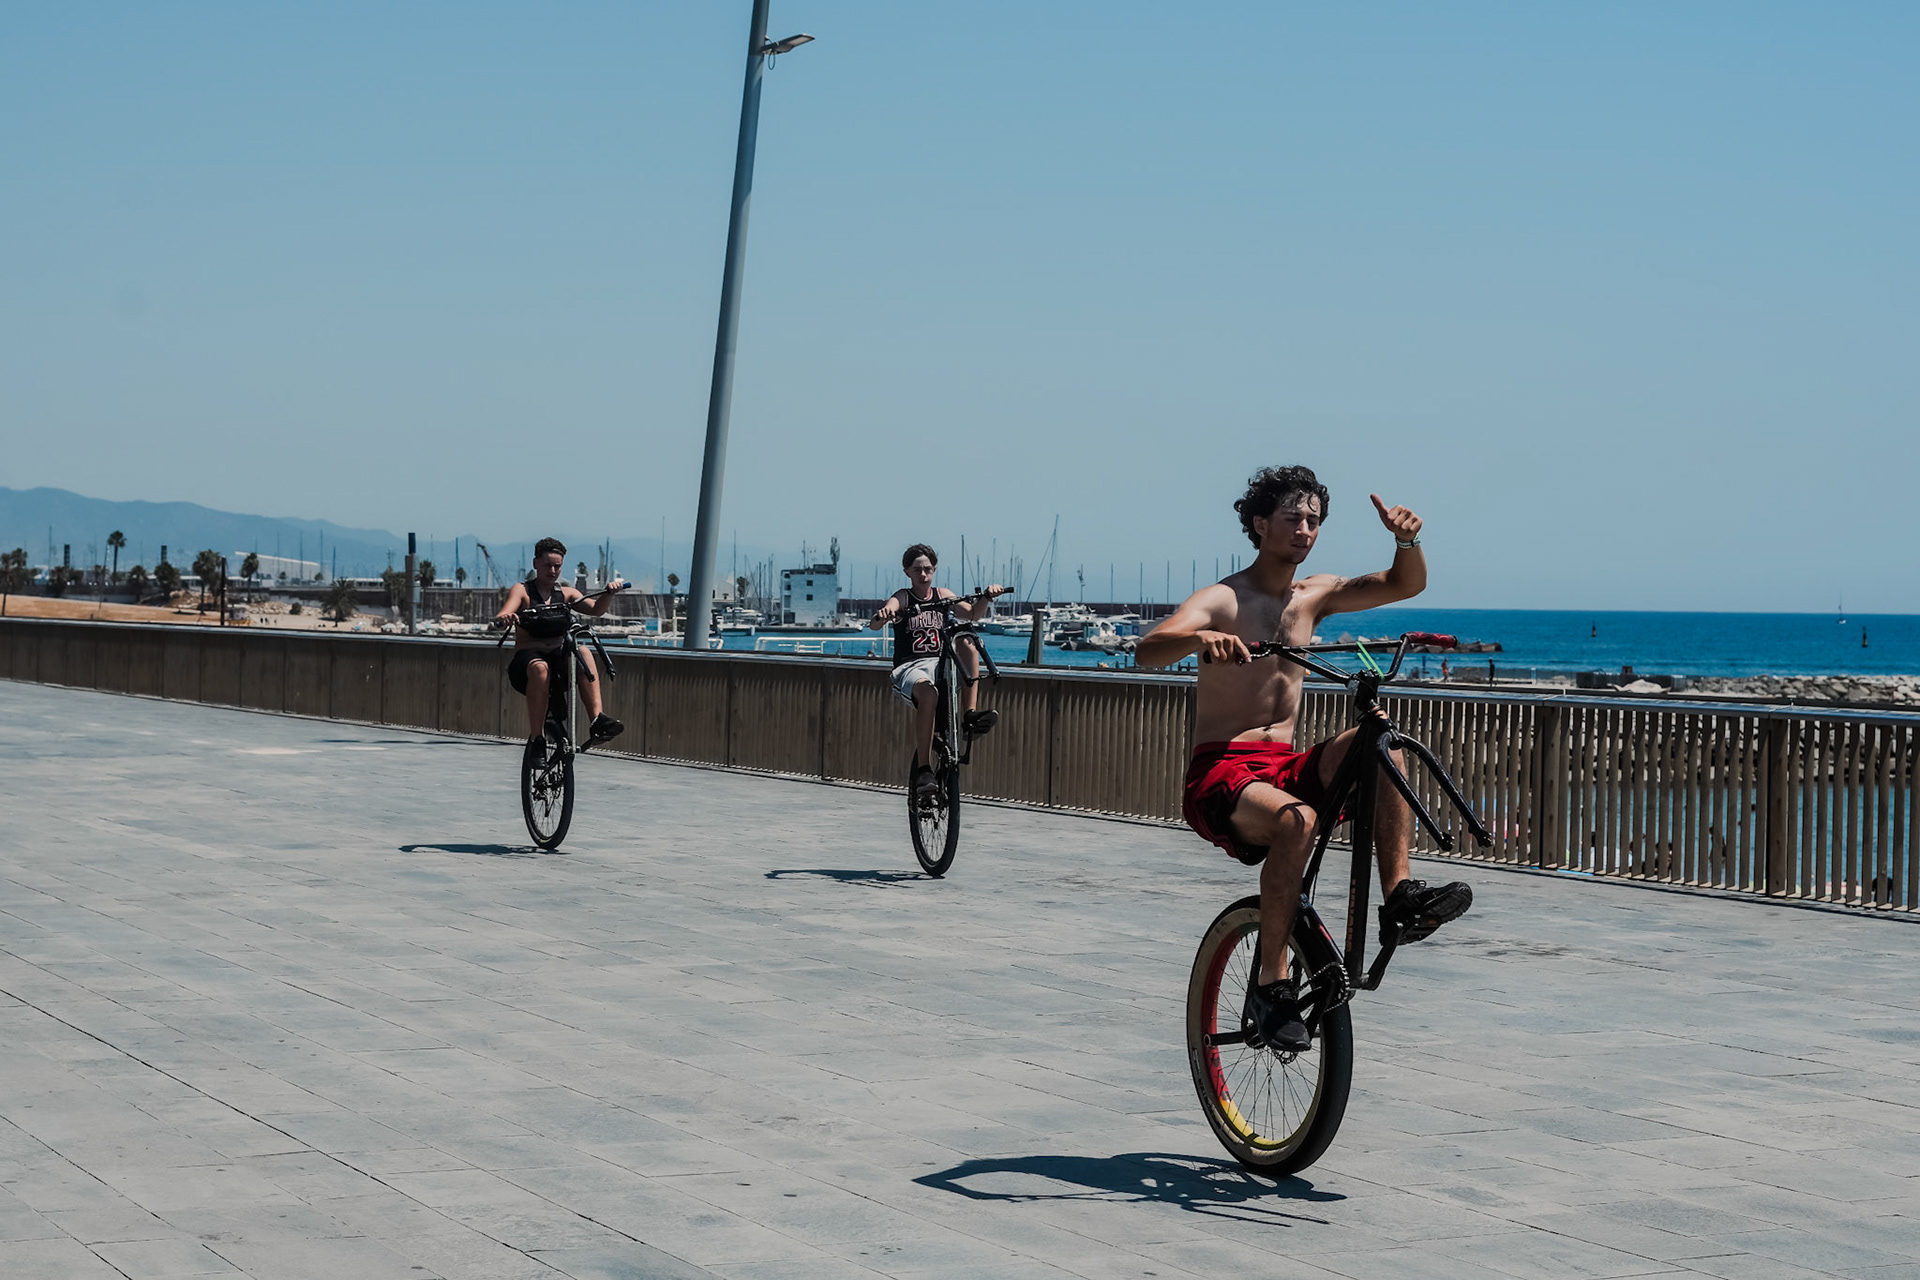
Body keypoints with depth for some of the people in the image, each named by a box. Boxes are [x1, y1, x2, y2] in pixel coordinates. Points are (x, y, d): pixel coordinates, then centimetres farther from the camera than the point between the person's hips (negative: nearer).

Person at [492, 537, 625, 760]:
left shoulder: (567, 593, 15)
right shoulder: (522, 591, 4)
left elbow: (595, 609, 0)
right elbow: (502, 617, -13)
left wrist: (609, 592, -20)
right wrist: (503, 619, -37)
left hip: (559, 658, 3)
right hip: (525, 662, -3)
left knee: (583, 652, -29)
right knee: (539, 667, -38)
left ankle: (598, 720, -40)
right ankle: (536, 738, -34)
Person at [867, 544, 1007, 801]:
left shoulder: (942, 595, 13)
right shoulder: (901, 599, 0)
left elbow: (972, 613, 3)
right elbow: (874, 625, -16)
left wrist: (987, 597, -17)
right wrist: (882, 615, -40)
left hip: (941, 664, 4)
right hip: (909, 667, -4)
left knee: (967, 642, -25)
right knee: (928, 692, -38)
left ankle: (971, 716, -28)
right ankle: (923, 770, -38)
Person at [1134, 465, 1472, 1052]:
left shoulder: (1314, 595, 13)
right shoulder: (1222, 599, -6)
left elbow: (1405, 585, 9)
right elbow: (1147, 650, -23)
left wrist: (1407, 540, -13)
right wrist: (1200, 637, -46)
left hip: (1286, 767, 5)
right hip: (1222, 774, -5)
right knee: (1296, 820, -36)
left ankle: (1399, 896, -26)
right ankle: (1271, 982, -23)